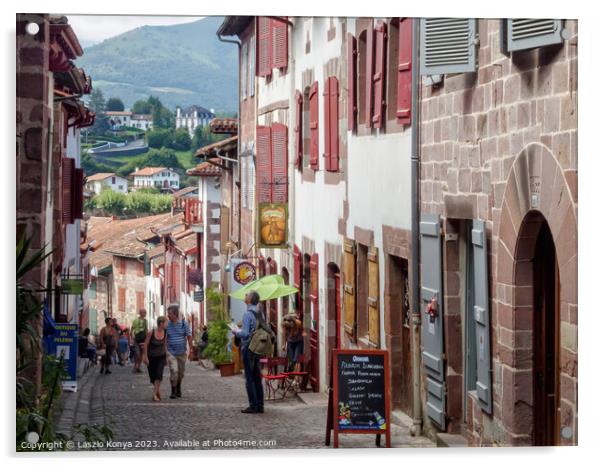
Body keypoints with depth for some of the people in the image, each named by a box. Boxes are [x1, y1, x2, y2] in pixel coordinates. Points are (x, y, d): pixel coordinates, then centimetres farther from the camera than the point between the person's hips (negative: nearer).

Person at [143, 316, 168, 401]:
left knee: (159, 375, -16)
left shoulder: (165, 333, -6)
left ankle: (155, 394, -13)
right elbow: (145, 345, -10)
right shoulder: (151, 333, -18)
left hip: (161, 357, 2)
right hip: (151, 357, -2)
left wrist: (166, 355, 9)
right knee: (152, 376, 5)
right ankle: (158, 389, 31)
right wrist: (145, 357, -10)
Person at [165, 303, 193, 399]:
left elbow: (189, 336, 0)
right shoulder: (167, 325, -4)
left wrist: (191, 349, -3)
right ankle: (173, 391, -8)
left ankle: (178, 389, 34)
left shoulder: (184, 323, -4)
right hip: (171, 352, -2)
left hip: (182, 352, 2)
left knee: (181, 372, 12)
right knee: (174, 370, -17)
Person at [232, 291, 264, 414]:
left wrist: (236, 331, -1)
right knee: (257, 377, 11)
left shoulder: (248, 314, -16)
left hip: (248, 347, -8)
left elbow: (245, 333, -21)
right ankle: (260, 405, 12)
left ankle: (253, 405, -5)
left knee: (249, 378, -4)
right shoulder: (260, 313, 9)